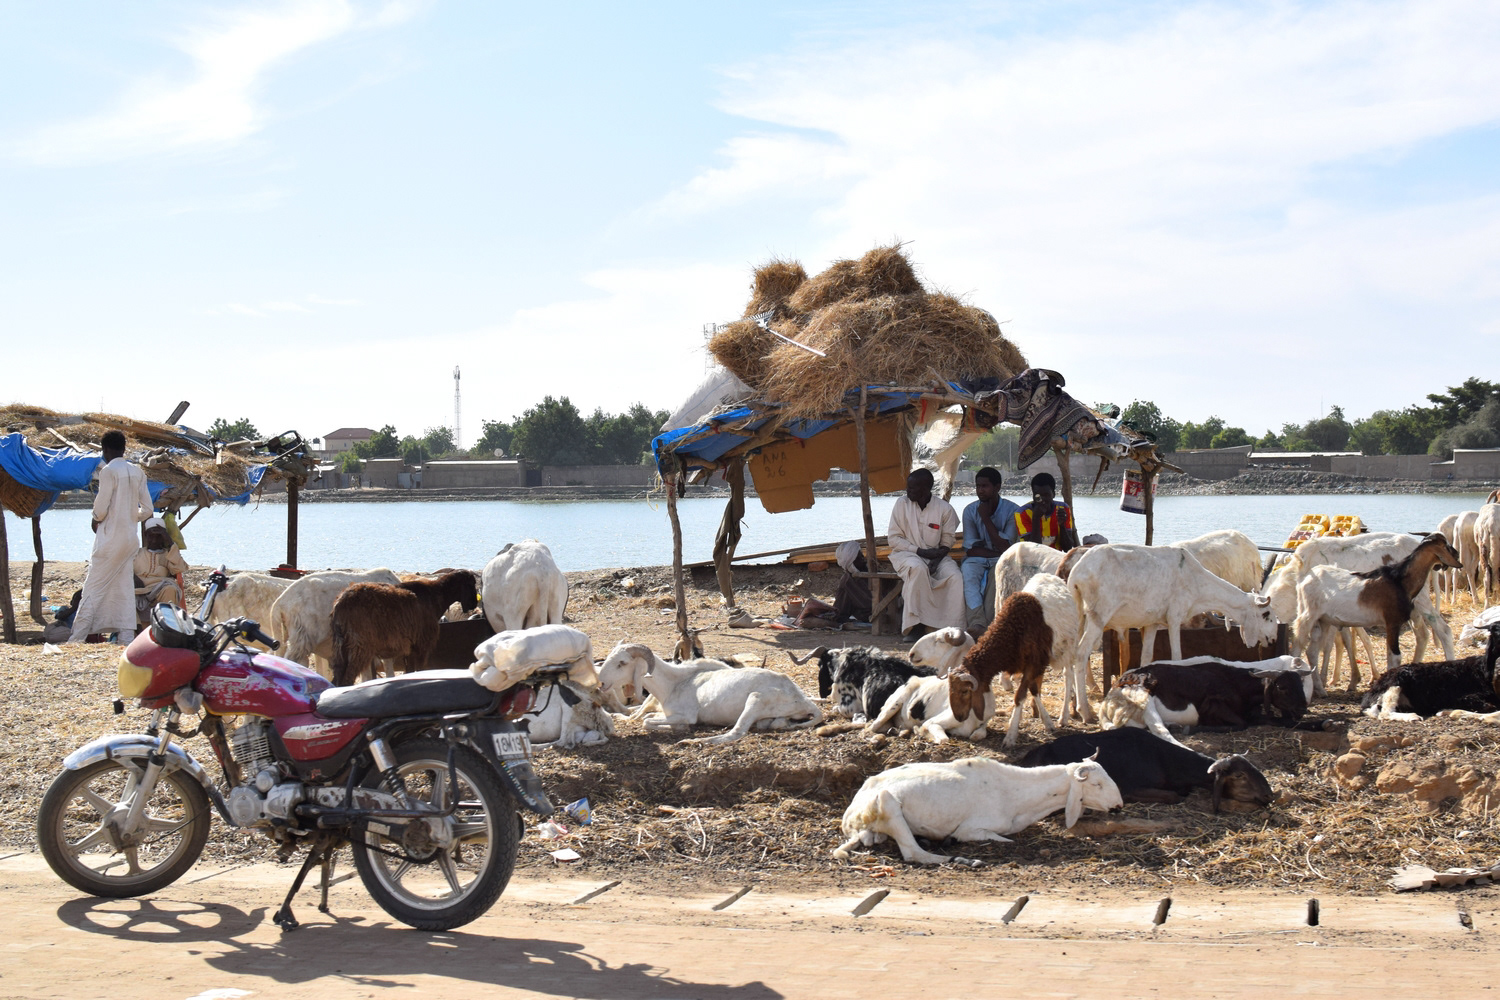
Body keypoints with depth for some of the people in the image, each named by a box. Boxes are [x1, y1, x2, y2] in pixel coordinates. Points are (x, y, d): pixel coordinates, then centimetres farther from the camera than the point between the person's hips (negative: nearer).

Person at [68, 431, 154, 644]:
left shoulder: (109, 471, -11)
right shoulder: (137, 472, 8)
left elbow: (101, 509, -14)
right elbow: (146, 510, 8)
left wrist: (96, 520, 6)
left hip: (110, 538, -6)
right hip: (131, 538, 6)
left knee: (94, 588, -3)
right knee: (124, 589, 8)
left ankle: (76, 639, -1)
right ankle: (127, 637, 4)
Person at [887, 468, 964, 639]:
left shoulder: (944, 508, -1)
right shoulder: (902, 504, -1)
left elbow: (947, 542, 5)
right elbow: (893, 538, -2)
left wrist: (937, 559, -17)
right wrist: (921, 551, -13)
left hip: (936, 556, 2)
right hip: (905, 553, -2)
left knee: (955, 576, -27)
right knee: (918, 568, -36)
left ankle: (952, 626, -23)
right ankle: (915, 624, -34)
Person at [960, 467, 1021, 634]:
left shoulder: (1012, 511, -4)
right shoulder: (970, 511, 2)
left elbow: (1005, 548, -11)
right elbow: (970, 549, -1)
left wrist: (986, 518, -11)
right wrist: (996, 553, -12)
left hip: (1001, 560, -1)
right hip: (976, 559, 2)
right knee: (967, 572, -34)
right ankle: (977, 623, -50)